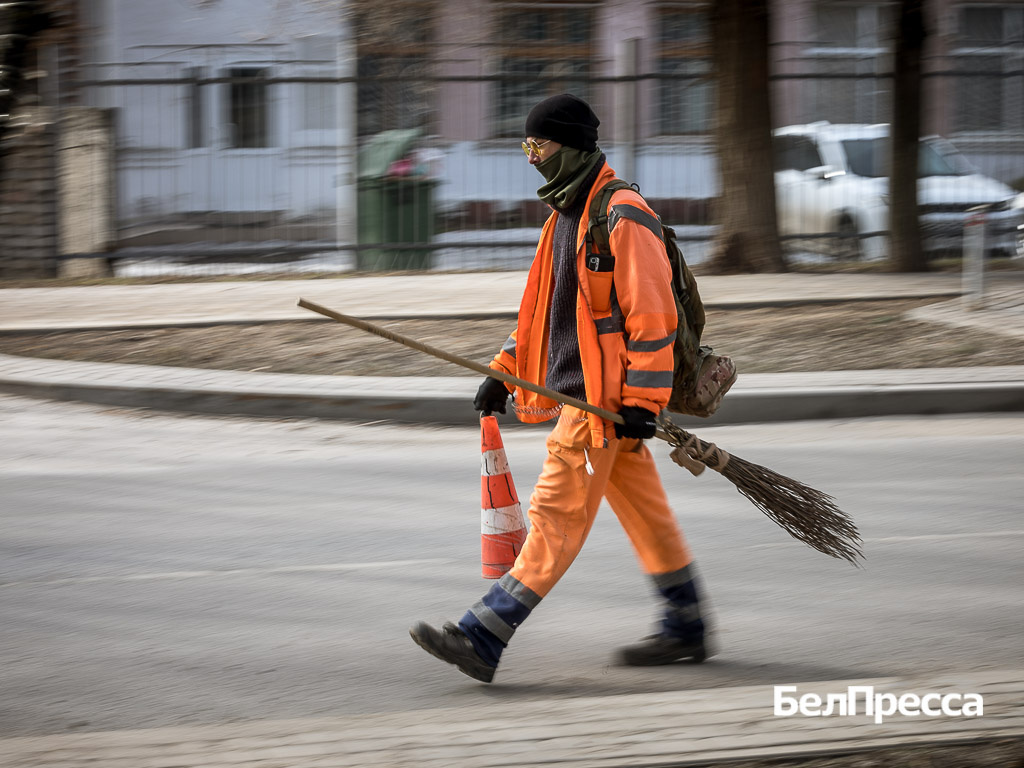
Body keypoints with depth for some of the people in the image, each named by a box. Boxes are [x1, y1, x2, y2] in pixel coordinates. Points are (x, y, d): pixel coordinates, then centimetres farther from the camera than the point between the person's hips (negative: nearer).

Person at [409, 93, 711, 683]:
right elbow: (544, 306, 24)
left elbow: (654, 314, -19)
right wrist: (505, 372, 15)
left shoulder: (623, 216, -16)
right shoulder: (567, 215, 16)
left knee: (556, 517, -10)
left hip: (605, 397, -10)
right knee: (645, 511, 16)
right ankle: (686, 630, 25)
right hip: (579, 388, 10)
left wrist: (642, 403, -21)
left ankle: (483, 640, -14)